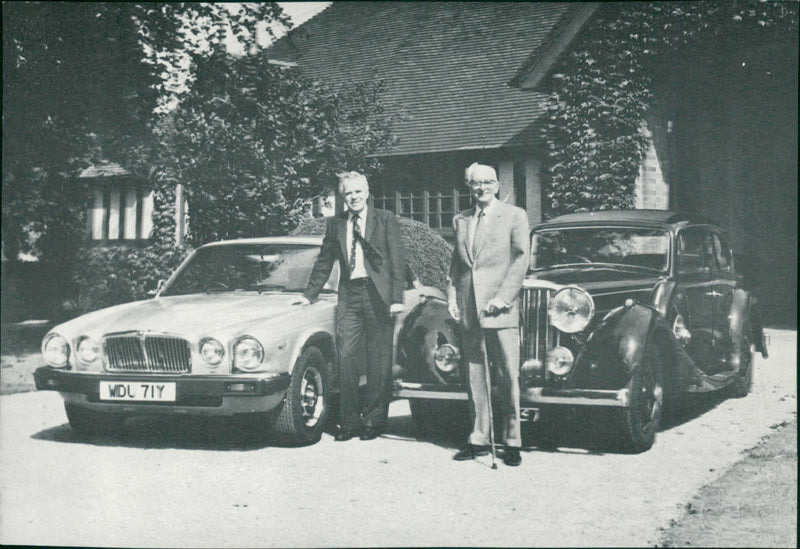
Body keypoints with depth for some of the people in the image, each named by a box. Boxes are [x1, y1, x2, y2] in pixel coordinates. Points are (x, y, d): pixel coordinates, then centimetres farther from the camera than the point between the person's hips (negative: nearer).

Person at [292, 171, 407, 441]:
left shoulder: (385, 219, 4)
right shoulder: (335, 224, 13)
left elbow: (397, 259, 0)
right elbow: (324, 263, 20)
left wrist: (397, 298, -7)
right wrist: (309, 294, 16)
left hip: (378, 296, -3)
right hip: (349, 297, 3)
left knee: (378, 363, 1)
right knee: (346, 359, -2)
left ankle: (374, 421, 11)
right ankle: (350, 422, 6)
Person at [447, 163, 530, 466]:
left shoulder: (514, 216, 3)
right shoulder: (460, 220, 16)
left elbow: (520, 259, -4)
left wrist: (503, 296, -12)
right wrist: (452, 295, 7)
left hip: (500, 307, -4)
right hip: (468, 308, 5)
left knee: (509, 375, -4)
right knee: (475, 375, 8)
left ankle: (512, 441, 3)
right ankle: (479, 438, 16)